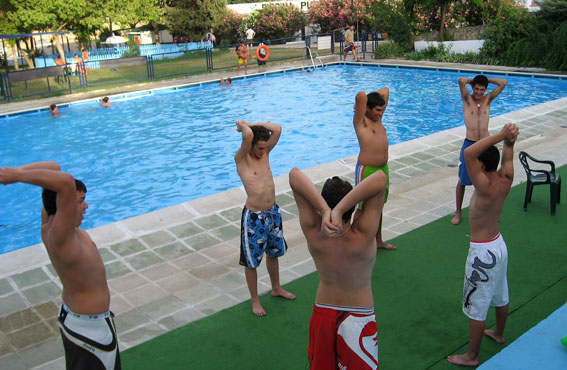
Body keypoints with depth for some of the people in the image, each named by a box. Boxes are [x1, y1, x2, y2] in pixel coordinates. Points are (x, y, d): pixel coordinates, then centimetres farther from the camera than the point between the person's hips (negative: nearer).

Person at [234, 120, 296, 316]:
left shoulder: (264, 152, 2)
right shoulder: (241, 159, -16)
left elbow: (277, 128, -8)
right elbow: (248, 135, -35)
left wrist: (251, 124, -6)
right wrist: (243, 126, -13)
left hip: (273, 212, 7)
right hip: (254, 217, -7)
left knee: (273, 253, 24)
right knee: (251, 261, 8)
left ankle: (276, 288, 45)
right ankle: (255, 300, 26)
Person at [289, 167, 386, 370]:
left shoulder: (313, 233, -24)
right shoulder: (362, 237, -30)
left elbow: (294, 175, -25)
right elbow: (380, 178, -36)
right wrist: (339, 210, -43)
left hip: (322, 313, 3)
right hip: (359, 318, -2)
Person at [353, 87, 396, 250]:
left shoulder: (377, 118, 10)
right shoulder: (361, 121, -12)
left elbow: (385, 90, 16)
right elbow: (361, 95, -27)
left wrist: (374, 97, 8)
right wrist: (361, 100, -7)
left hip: (383, 169, 8)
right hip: (367, 170, -8)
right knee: (363, 209, 1)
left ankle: (378, 240, 34)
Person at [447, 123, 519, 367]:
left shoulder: (486, 187, -29)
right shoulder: (505, 181, -7)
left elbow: (468, 153, -40)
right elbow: (507, 158, 13)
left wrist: (500, 136, -37)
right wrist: (508, 140, -7)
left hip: (483, 252, -9)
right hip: (499, 245, 9)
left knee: (476, 306, 5)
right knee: (500, 296, 28)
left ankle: (471, 356, 19)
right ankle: (499, 334, 51)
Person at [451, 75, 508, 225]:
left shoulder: (488, 99, 6)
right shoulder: (467, 99, -2)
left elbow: (503, 82, -4)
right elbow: (461, 81, -19)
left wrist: (486, 79, 3)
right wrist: (473, 81, -1)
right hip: (469, 145, -2)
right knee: (462, 181, 4)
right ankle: (458, 213, 17)